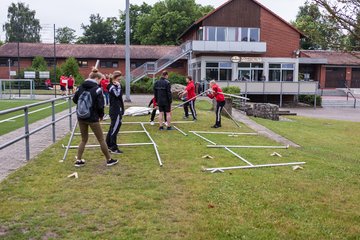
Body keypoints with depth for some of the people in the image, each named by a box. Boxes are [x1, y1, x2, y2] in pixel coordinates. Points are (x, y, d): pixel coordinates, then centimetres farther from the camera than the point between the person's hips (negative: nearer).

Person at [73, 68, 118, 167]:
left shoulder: (81, 87, 2)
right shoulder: (97, 89, -13)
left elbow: (75, 100, 11)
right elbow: (100, 105, -14)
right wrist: (101, 115, 4)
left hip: (81, 117, 5)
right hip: (92, 118, -5)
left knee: (84, 140, 19)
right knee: (101, 140, 9)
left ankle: (78, 160, 16)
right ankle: (109, 160, 19)